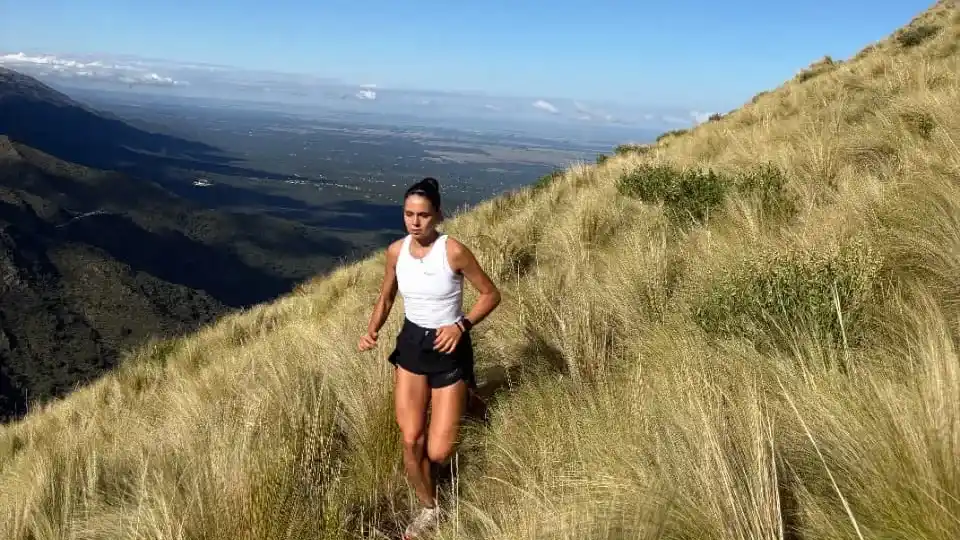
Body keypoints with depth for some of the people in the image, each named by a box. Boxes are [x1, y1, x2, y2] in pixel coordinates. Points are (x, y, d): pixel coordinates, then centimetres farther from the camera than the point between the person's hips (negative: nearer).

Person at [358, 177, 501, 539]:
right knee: (411, 441, 2)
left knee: (438, 452, -2)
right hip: (411, 344, 4)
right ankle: (429, 509, 29)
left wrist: (462, 325, -23)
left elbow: (491, 294, -9)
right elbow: (386, 297, 11)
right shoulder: (396, 251, -5)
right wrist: (371, 331, -7)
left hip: (448, 349, -4)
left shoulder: (454, 251, -19)